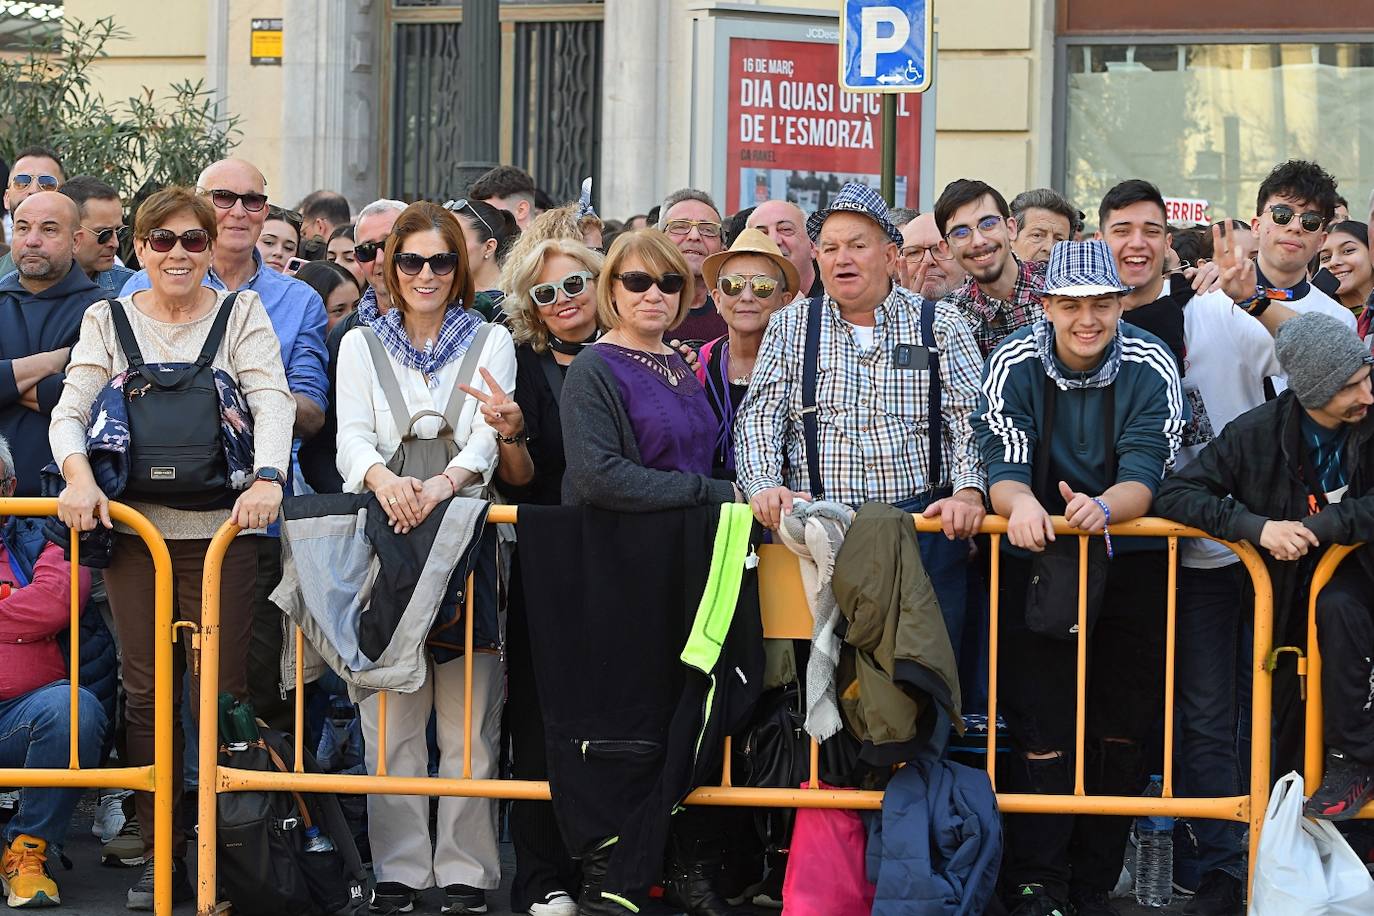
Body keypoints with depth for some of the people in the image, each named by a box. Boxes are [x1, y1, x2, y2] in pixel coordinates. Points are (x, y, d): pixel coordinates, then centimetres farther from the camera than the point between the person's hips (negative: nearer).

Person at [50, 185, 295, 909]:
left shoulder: (242, 314, 6)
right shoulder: (108, 321, 10)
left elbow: (273, 401, -7)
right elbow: (69, 411, 1)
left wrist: (266, 478, -26)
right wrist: (78, 475, -20)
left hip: (220, 529, -2)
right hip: (132, 525, 2)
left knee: (220, 693, -5)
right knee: (148, 693, 3)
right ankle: (159, 856, 10)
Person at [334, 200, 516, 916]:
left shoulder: (490, 343, 11)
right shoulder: (362, 345, 14)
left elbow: (487, 440, -3)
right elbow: (352, 438, 0)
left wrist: (443, 483, -23)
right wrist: (383, 478, -23)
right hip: (383, 537, 1)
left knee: (468, 716, -4)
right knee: (391, 716, -2)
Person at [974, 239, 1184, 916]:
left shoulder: (1151, 368, -11)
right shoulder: (1013, 365, -10)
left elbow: (1144, 476, -18)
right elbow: (1003, 467, -15)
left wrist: (1103, 506, -40)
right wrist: (1019, 502, -39)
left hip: (1129, 562, 1)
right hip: (1035, 558, -1)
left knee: (1121, 731, 4)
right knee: (1040, 727, -8)